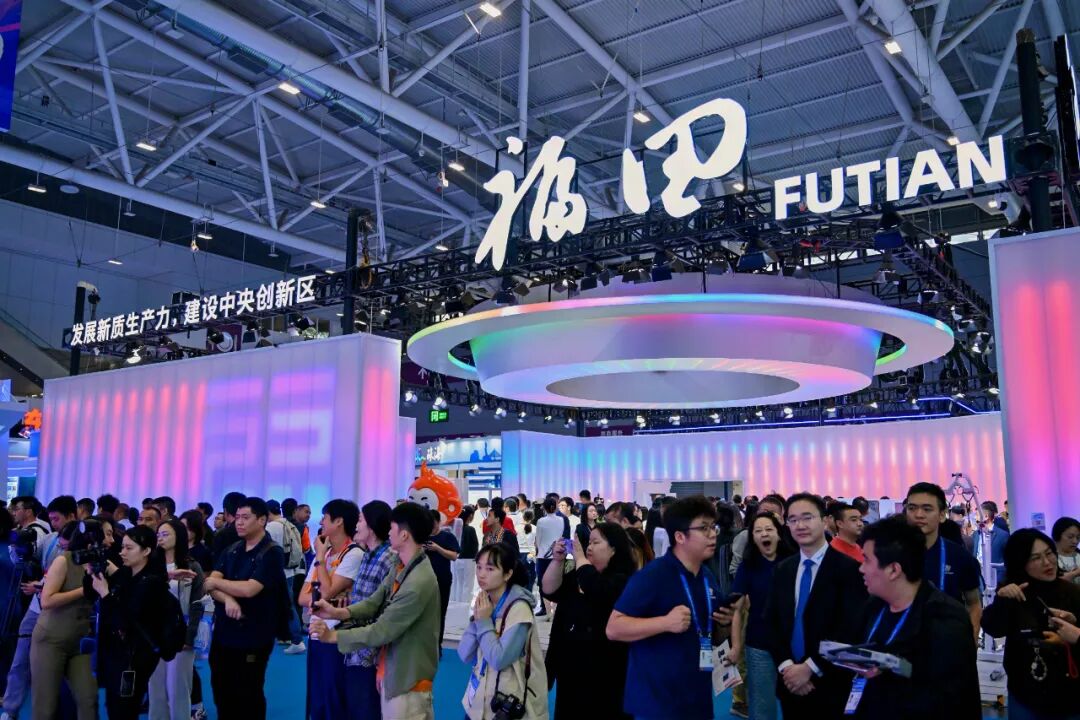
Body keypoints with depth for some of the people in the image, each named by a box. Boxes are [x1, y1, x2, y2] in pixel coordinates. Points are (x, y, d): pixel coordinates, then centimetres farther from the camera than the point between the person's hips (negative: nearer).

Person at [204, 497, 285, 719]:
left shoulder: (272, 553, -13)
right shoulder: (230, 551, 8)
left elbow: (249, 589, -23)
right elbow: (209, 585, -2)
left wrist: (217, 582, -8)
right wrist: (228, 599, -23)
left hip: (252, 637, -6)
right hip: (223, 633, 6)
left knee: (248, 697, 7)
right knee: (221, 693, 15)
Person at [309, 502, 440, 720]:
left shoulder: (420, 582, -29)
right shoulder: (400, 567, 4)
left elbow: (382, 631, -24)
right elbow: (375, 602, 4)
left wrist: (333, 635, -17)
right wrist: (338, 612, -12)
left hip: (408, 680, -9)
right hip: (391, 672, 9)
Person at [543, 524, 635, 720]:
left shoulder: (622, 579, -11)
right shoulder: (577, 574, 14)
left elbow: (595, 590, -30)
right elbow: (549, 591, 5)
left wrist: (579, 557, -21)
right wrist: (558, 560, -8)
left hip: (602, 671, -7)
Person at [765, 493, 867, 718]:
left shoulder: (848, 568, -10)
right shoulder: (783, 570, 8)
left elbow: (849, 629, -15)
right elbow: (771, 622, 6)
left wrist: (809, 668, -14)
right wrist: (786, 666, -9)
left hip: (829, 687, -4)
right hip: (790, 684, 5)